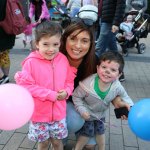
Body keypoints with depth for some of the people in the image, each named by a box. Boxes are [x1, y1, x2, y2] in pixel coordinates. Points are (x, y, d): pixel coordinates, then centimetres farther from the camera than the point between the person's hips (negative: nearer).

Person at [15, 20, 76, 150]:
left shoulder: (63, 59, -6)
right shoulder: (31, 62, -19)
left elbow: (70, 80, 5)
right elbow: (25, 85, -18)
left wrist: (66, 91, -15)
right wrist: (50, 94, -21)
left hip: (58, 112, 3)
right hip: (39, 113, -2)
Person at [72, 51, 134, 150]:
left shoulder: (117, 87, -28)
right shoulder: (88, 84, -37)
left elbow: (124, 96, -6)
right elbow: (76, 96, -22)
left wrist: (130, 105, -21)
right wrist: (82, 110, -26)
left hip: (101, 114, 3)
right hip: (87, 114, -3)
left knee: (100, 131, 23)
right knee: (87, 133, 7)